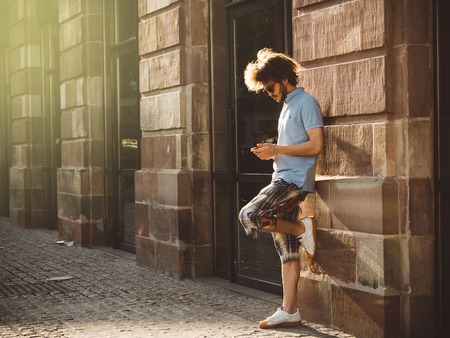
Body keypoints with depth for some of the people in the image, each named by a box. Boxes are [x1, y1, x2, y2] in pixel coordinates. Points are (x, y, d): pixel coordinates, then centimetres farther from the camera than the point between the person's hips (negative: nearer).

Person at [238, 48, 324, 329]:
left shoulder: (306, 102, -7)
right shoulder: (288, 106, 22)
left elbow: (316, 146, -17)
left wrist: (277, 150, -15)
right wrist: (271, 152, 8)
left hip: (295, 180, -9)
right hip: (284, 180, 9)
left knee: (249, 216, -24)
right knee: (288, 251, 5)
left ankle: (303, 229, -7)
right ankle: (290, 311, 6)